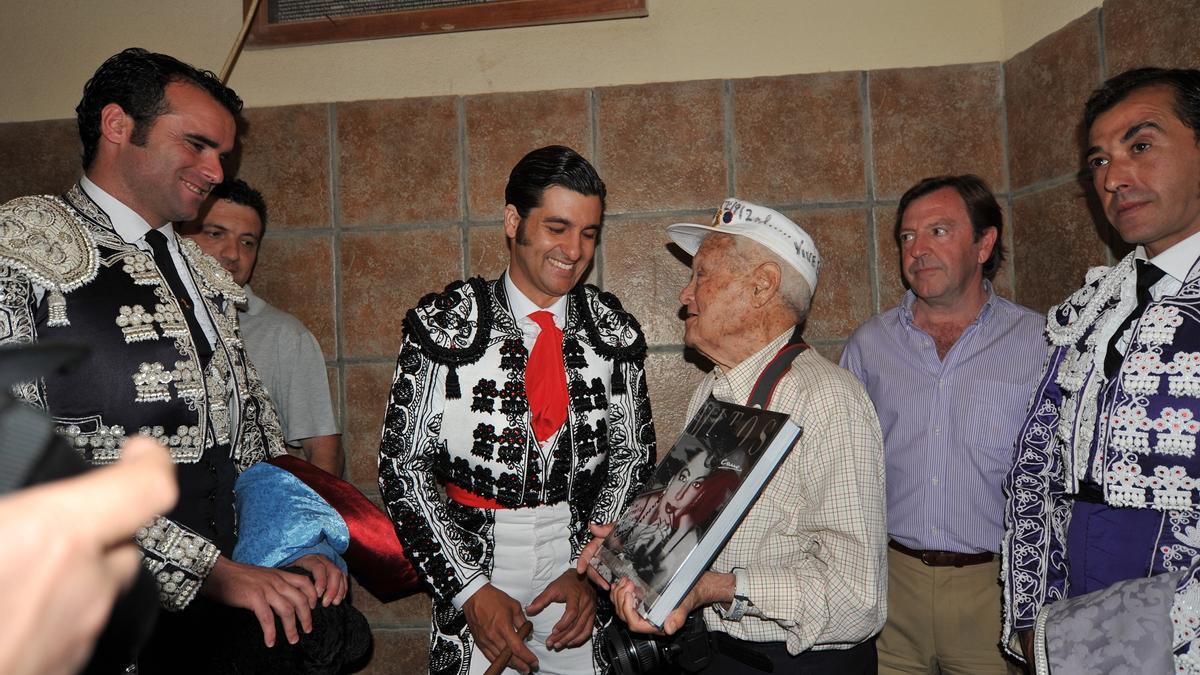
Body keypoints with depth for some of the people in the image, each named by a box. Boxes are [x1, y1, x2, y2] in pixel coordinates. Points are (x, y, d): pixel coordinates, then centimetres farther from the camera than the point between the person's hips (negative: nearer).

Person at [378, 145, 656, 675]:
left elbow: (634, 456, 3)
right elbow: (402, 466, -8)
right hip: (472, 561, -2)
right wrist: (471, 591, -14)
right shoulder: (444, 324, -7)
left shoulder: (612, 331, 1)